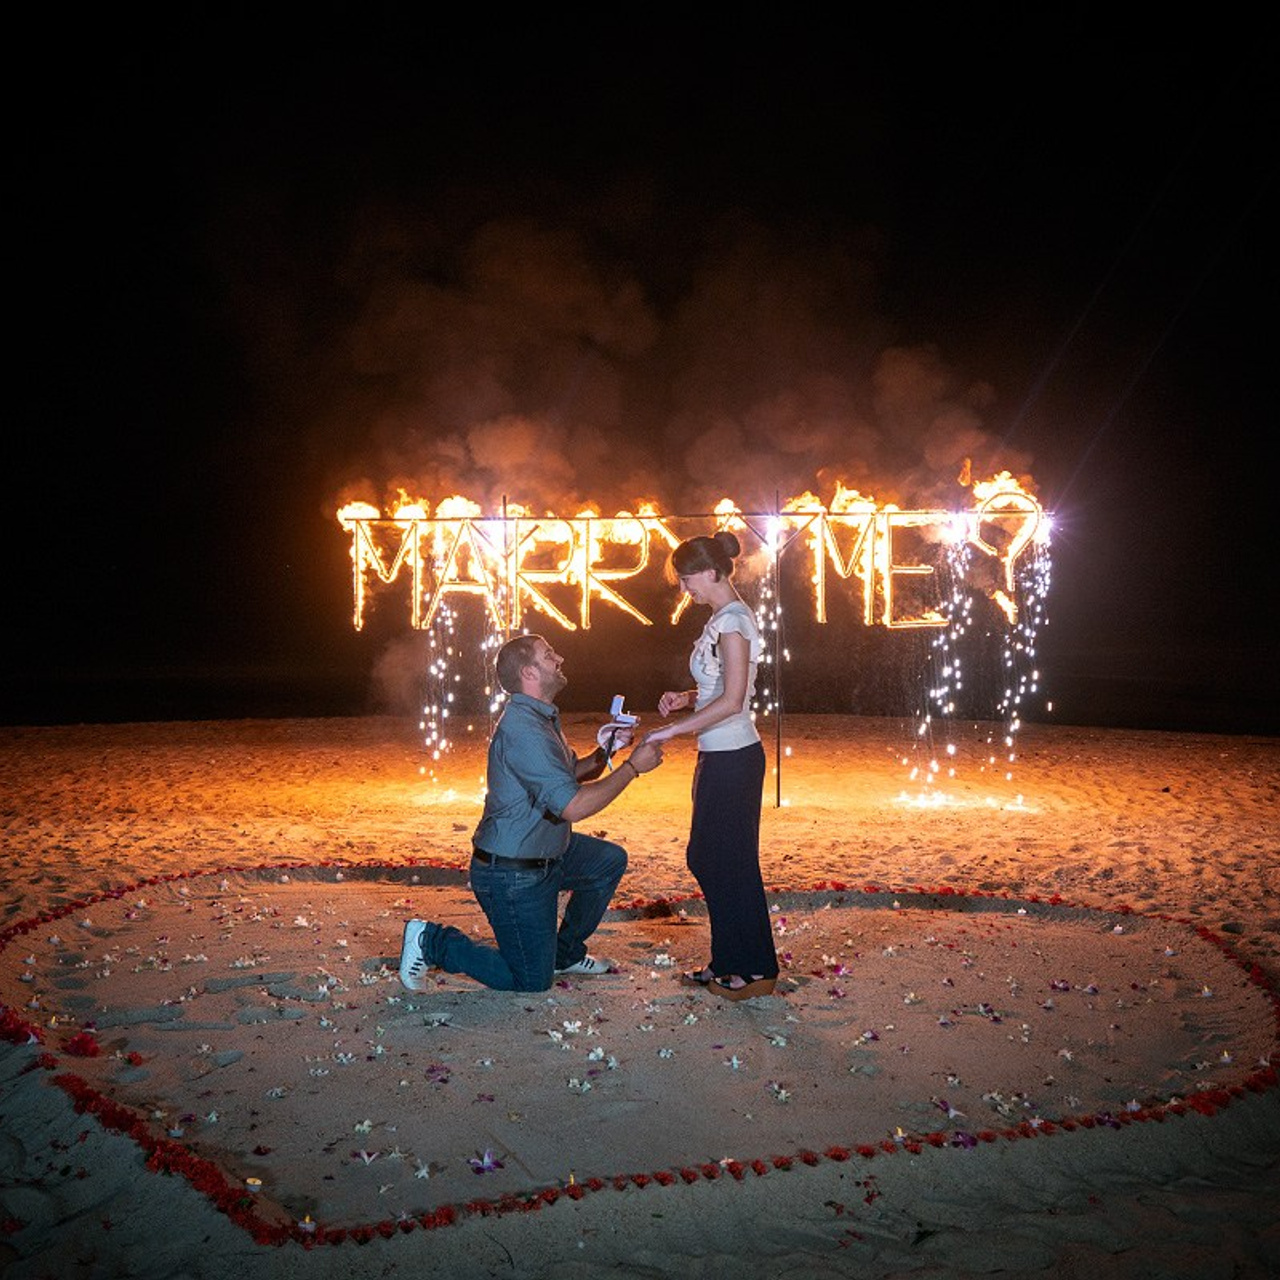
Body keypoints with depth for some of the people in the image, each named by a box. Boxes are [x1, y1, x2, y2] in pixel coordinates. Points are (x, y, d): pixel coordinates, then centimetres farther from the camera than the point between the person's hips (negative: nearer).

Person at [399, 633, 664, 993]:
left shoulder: (541, 718, 9)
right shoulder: (523, 728, -26)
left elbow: (571, 773, 20)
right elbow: (573, 806, -31)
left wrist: (603, 751, 0)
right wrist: (632, 767, -22)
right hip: (512, 875, -10)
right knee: (532, 982, -1)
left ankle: (566, 953, 26)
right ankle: (432, 942, 8)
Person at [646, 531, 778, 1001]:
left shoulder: (732, 620, -17)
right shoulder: (725, 618, 13)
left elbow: (732, 701, -23)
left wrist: (673, 729, -20)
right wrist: (686, 698, 6)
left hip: (733, 759, -10)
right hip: (719, 756, 10)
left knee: (732, 862, 0)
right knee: (708, 859, 15)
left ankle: (756, 970, 12)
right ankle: (727, 963, 25)